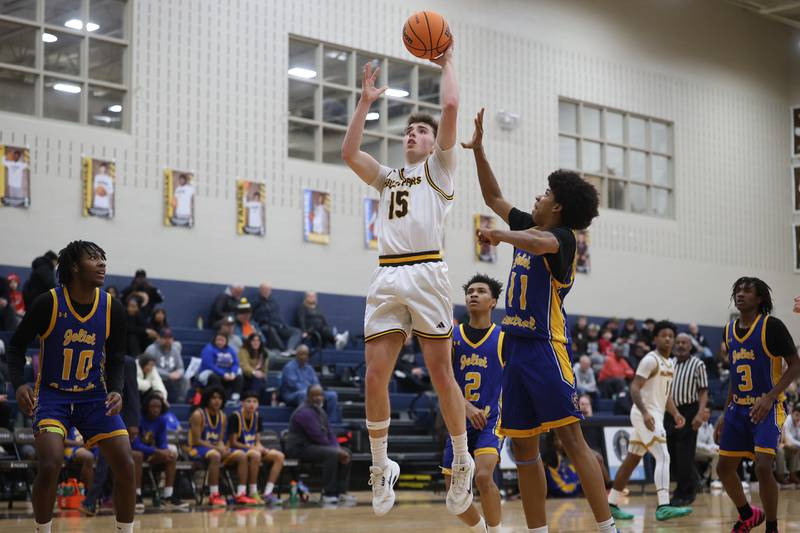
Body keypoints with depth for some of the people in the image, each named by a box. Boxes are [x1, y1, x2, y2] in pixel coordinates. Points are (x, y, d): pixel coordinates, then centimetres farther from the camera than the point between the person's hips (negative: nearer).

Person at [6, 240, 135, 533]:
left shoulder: (112, 308, -7)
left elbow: (116, 360, 3)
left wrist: (116, 391, -16)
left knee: (126, 466, -8)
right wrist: (20, 384, -20)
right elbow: (16, 346, -4)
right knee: (49, 466, -23)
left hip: (95, 396, 3)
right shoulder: (48, 303, -15)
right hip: (52, 394, -3)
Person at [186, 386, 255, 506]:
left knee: (241, 455, -11)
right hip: (198, 450, -7)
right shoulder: (198, 415, -11)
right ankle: (214, 496, -37)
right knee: (215, 455, -39)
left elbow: (220, 439, 12)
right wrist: (217, 448, -22)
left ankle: (241, 494, -16)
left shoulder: (222, 416, 11)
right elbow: (196, 441, -15)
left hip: (216, 449, 7)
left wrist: (222, 448, -13)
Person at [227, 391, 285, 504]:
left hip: (253, 449, 7)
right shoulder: (235, 417, -13)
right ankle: (253, 494, -30)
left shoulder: (257, 416, 7)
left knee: (279, 456, -12)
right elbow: (232, 443, -13)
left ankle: (267, 493, -17)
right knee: (255, 455, -38)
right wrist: (251, 447, -21)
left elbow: (257, 441, 11)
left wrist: (260, 448, -12)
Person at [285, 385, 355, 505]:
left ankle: (341, 492, -1)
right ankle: (328, 494, -28)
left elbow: (330, 432, 13)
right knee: (331, 454, -31)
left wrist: (338, 449, -6)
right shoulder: (305, 412, -17)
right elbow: (318, 437, -21)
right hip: (300, 448, -10)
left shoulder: (320, 411, 16)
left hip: (314, 446, 10)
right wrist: (336, 450, -14)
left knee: (346, 453, 1)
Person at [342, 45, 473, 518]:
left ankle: (463, 462, 9)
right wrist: (366, 102, 17)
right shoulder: (388, 177, 27)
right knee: (375, 376, -2)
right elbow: (350, 153, 14)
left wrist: (448, 63, 14)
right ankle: (382, 467, 8)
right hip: (387, 277, 5)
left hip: (426, 272, -4)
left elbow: (451, 106, 1)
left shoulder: (440, 167, 13)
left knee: (440, 371, -4)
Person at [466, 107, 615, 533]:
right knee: (523, 448, 6)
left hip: (546, 347, -9)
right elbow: (493, 198, 27)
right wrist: (478, 150, 23)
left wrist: (502, 236, -31)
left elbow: (541, 243, -32)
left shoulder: (562, 236, -6)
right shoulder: (529, 228, 17)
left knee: (571, 437, -13)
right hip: (517, 345, 9)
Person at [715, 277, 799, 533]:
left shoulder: (772, 326, -12)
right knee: (724, 468, 8)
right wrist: (725, 414, 18)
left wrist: (769, 397, -23)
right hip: (739, 407, 7)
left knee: (763, 467, -20)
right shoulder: (730, 330, 8)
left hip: (766, 408, -7)